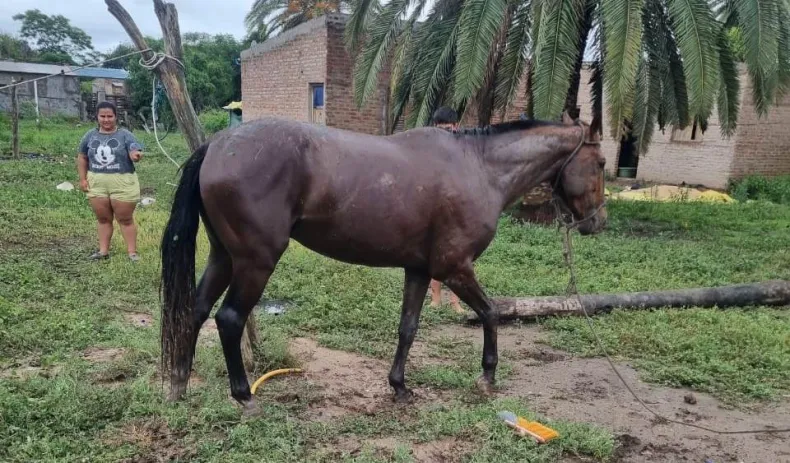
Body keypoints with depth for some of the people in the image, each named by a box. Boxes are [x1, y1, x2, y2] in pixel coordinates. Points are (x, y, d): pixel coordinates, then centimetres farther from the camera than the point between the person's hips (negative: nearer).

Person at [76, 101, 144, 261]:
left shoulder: (125, 135, -5)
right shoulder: (90, 135, 6)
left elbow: (136, 153, -17)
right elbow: (82, 157, 15)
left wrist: (136, 155, -41)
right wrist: (83, 178, 9)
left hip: (122, 183, -4)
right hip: (96, 183, 4)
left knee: (125, 219, 4)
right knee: (102, 218, 12)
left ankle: (132, 252, 9)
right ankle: (103, 250, 21)